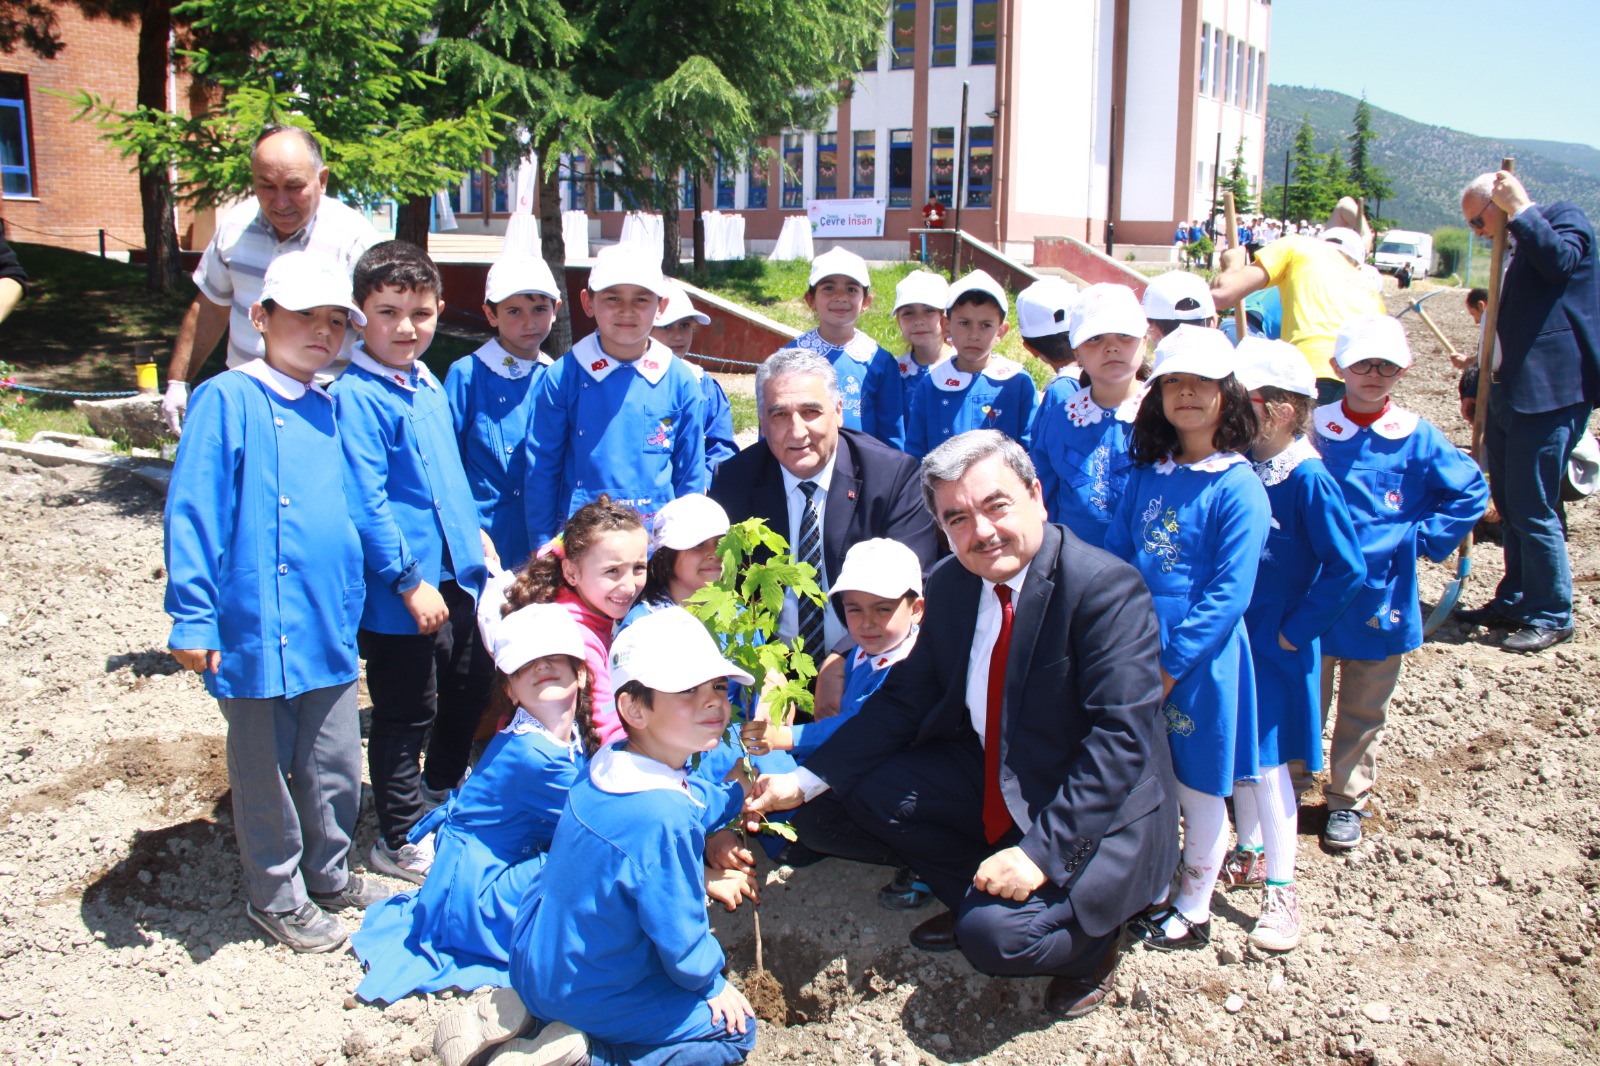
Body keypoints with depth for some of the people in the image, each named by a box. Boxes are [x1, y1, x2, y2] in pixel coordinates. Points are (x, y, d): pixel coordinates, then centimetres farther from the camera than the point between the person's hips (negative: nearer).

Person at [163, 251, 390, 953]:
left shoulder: (327, 410, 10)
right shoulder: (226, 401, -10)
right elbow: (191, 515, -12)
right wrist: (192, 618, -15)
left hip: (329, 630, 6)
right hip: (257, 631, -6)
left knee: (337, 767, 16)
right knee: (266, 771, 10)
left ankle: (328, 875, 36)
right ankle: (277, 895, 28)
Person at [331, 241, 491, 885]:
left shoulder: (431, 387, 9)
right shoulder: (356, 397, -17)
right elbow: (365, 505, -21)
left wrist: (475, 532, 17)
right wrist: (410, 581, -20)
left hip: (456, 575, 9)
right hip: (398, 590, -8)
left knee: (471, 686, 22)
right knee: (406, 714, 5)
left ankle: (439, 796, 44)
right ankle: (402, 839, 24)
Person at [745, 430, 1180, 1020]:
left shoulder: (1107, 588, -24)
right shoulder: (951, 584, -2)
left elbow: (1122, 738, -27)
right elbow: (905, 698, 3)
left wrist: (1042, 849, -33)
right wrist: (805, 781, -5)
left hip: (1103, 817, -7)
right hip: (994, 782, 7)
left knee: (995, 935, -25)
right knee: (869, 786, -3)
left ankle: (1091, 940, 10)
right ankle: (980, 900, 14)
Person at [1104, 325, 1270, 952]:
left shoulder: (1238, 488, -12)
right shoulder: (1148, 474, 5)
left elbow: (1228, 595, -15)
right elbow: (1115, 556, 9)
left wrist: (1170, 665, -17)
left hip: (1201, 661, -5)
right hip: (1137, 653, 5)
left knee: (1198, 787, 10)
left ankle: (1194, 911, 29)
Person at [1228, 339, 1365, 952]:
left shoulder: (1308, 479, -17)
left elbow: (1347, 568, -18)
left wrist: (1294, 631, -14)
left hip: (1277, 647, -6)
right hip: (1231, 637, 6)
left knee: (1268, 762, 0)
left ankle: (1281, 892, 13)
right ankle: (1251, 855, 35)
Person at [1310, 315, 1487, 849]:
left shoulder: (1418, 437, -4)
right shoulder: (1315, 428, -5)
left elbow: (1470, 492, 4)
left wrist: (1424, 538, -3)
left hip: (1381, 598, 1)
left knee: (1364, 709, 13)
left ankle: (1347, 800, 28)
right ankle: (1288, 788, 26)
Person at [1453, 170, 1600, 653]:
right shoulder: (1518, 245, 20)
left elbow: (1560, 261, -26)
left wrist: (1520, 208, -17)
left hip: (1549, 392, -10)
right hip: (1509, 391, 10)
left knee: (1533, 509, -6)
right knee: (1508, 505, 15)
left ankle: (1551, 617, 5)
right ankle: (1516, 603, 27)